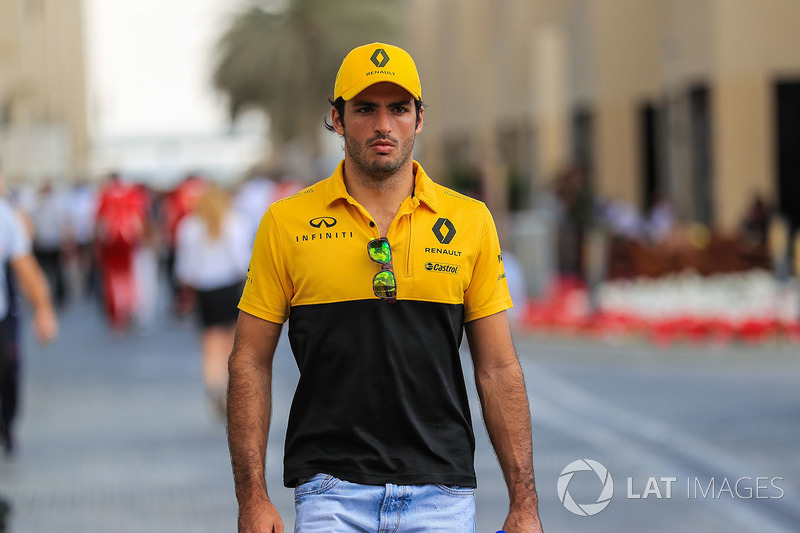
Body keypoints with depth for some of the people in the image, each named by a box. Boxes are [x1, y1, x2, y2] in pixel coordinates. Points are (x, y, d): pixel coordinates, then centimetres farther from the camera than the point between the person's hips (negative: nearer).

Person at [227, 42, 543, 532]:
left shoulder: (471, 221, 6)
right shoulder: (286, 223, 3)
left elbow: (498, 368, 7)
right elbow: (250, 363, 4)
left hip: (443, 493, 1)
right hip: (331, 494, -1)